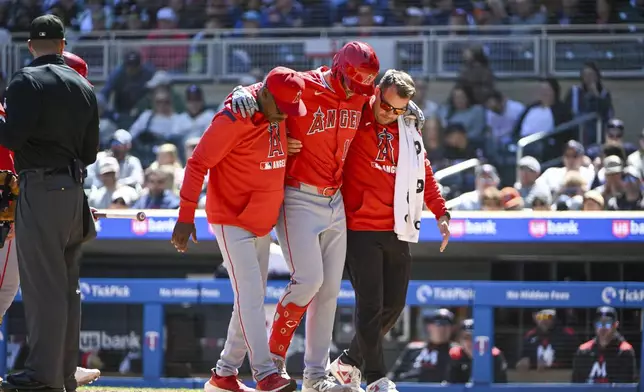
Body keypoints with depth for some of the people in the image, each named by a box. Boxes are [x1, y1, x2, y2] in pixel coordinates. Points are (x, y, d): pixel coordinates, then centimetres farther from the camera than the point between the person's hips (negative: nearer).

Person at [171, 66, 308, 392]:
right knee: (250, 296, -15)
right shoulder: (234, 119, -19)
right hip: (231, 222, -8)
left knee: (253, 301, 9)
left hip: (263, 224, 8)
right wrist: (185, 217, -19)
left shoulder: (280, 116, 3)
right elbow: (198, 164, -17)